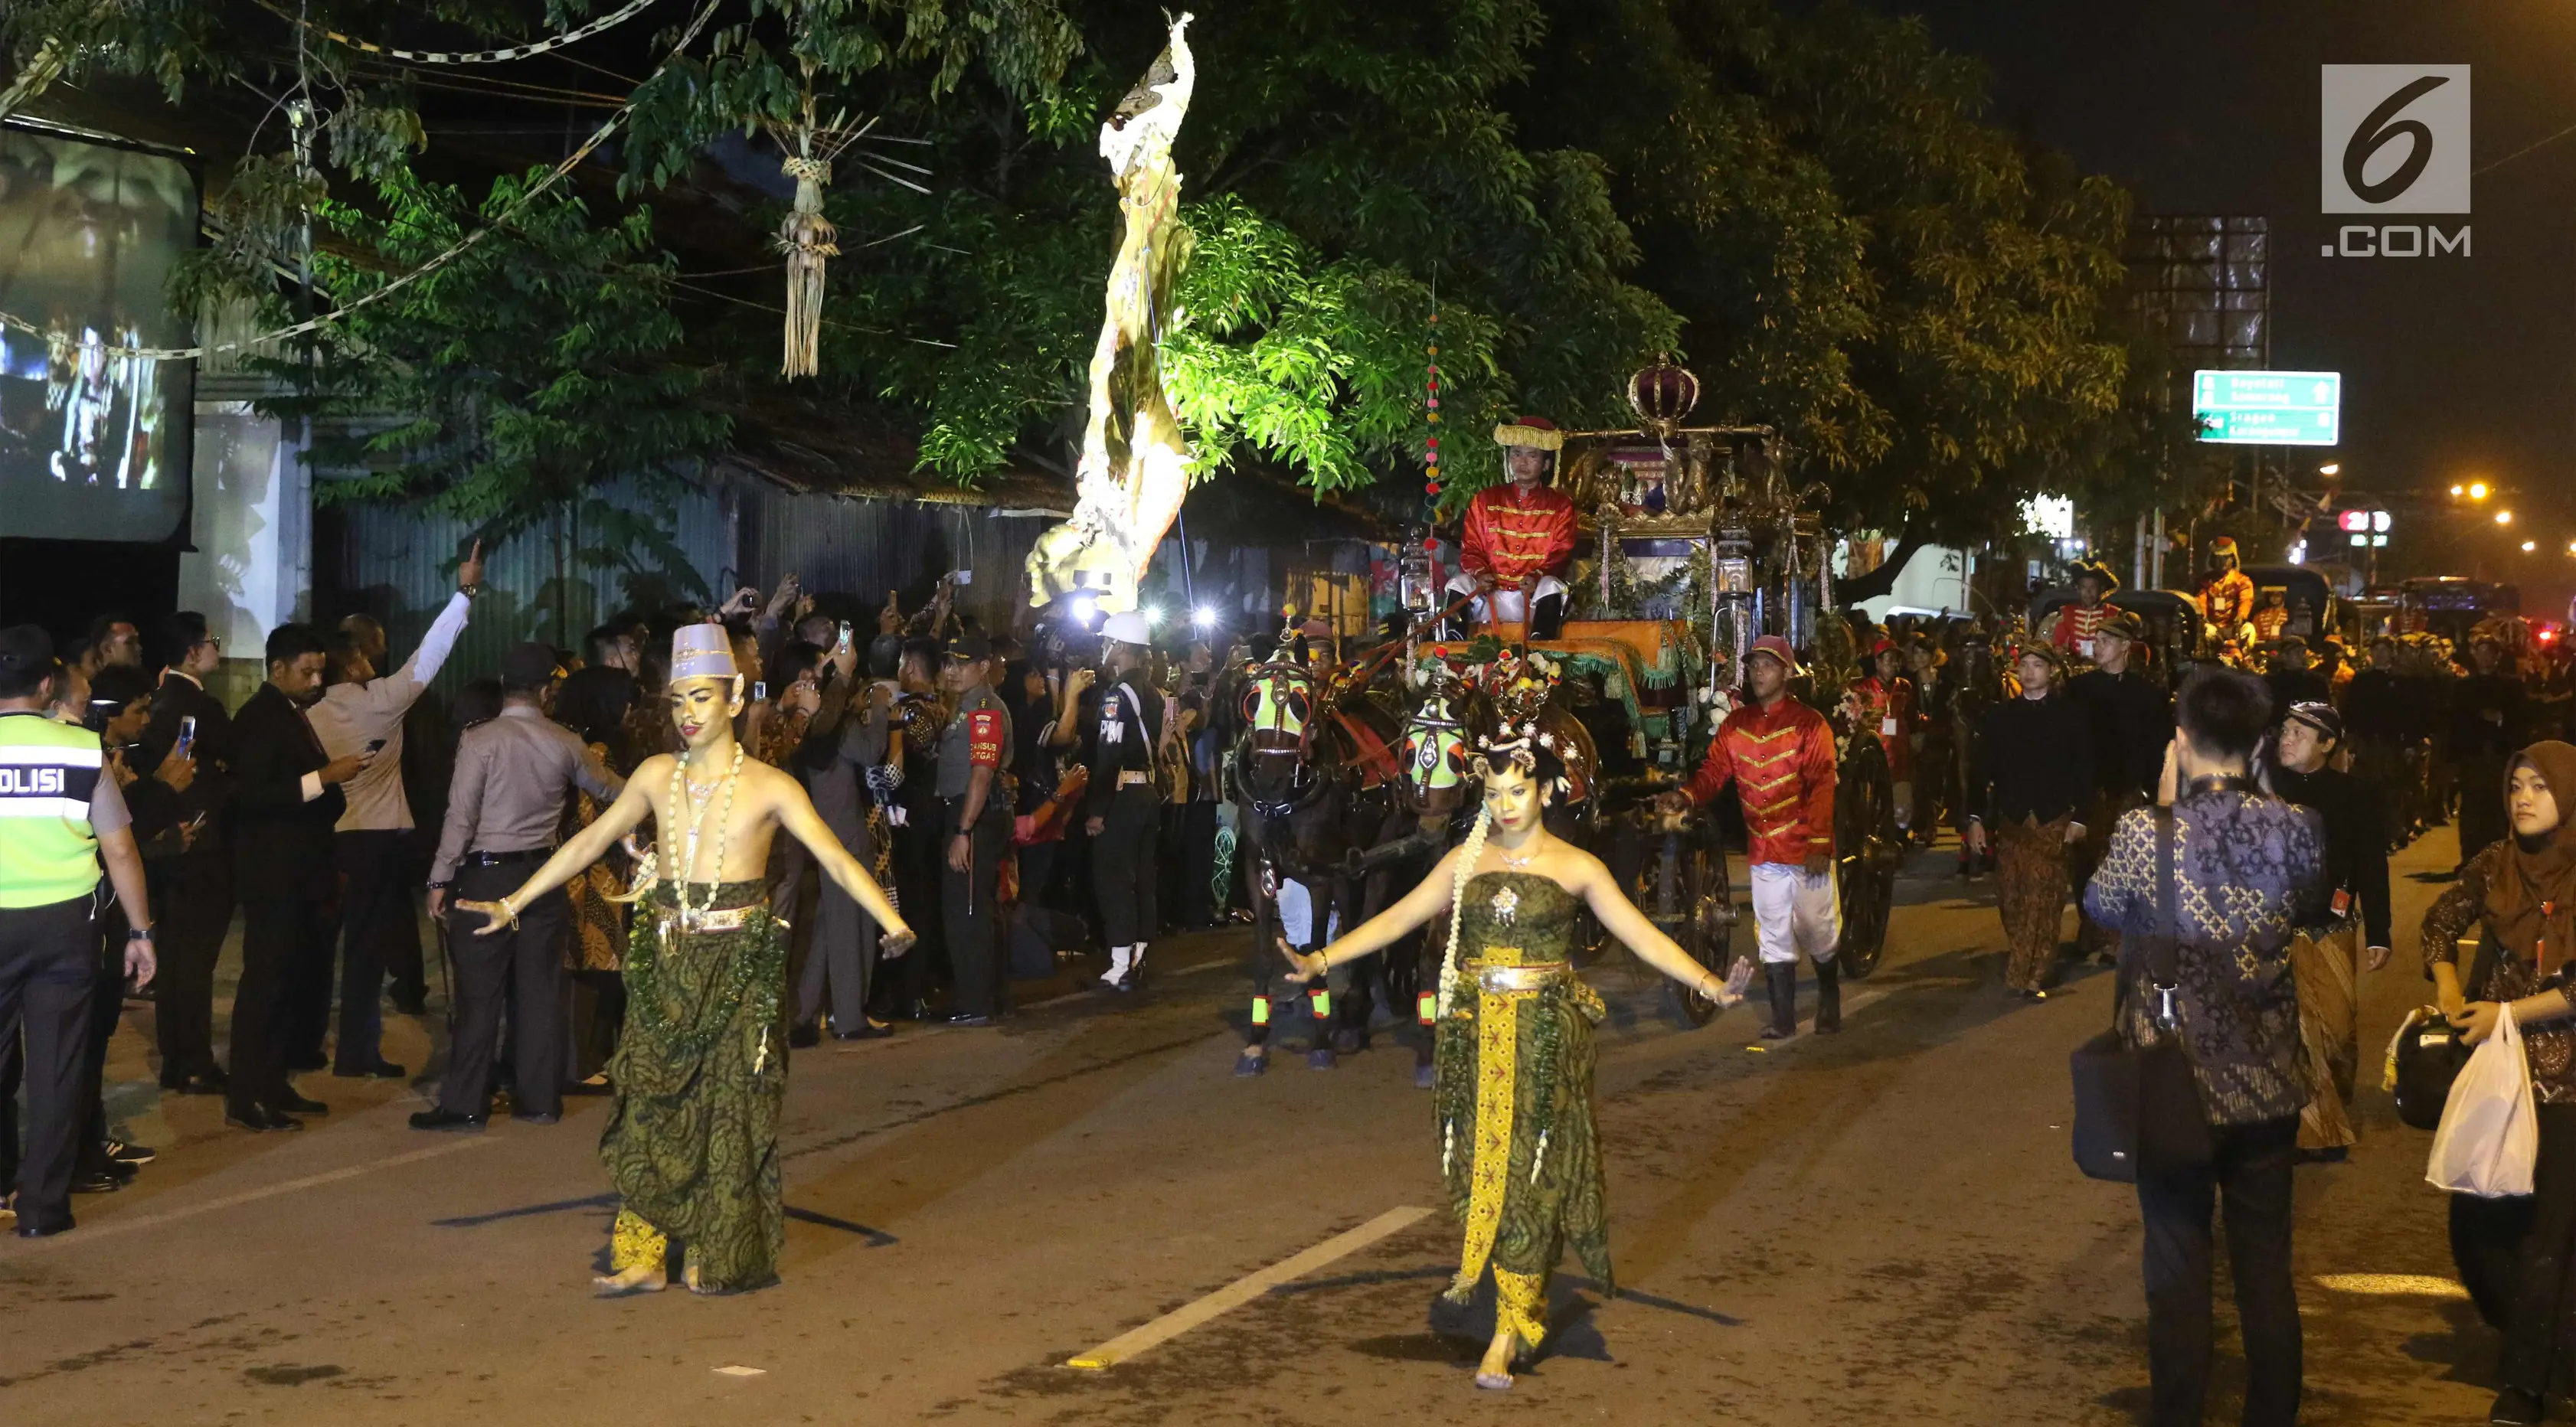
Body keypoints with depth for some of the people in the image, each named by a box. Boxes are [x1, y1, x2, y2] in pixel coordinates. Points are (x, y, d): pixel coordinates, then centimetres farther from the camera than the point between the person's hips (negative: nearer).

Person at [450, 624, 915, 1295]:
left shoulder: (769, 787, -4)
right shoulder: (657, 775, 7)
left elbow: (836, 858, -12)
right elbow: (590, 843, 13)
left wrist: (891, 922, -27)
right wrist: (512, 904, 12)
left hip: (738, 963, -3)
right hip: (665, 961, 3)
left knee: (728, 1108, 1)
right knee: (650, 1106, 2)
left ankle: (718, 1258, 13)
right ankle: (641, 1258, 8)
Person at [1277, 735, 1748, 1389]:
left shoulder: (1576, 867, -2)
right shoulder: (1466, 860, 5)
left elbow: (1641, 935, -5)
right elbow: (1397, 919, 5)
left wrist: (1708, 983, -17)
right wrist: (1320, 961, -4)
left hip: (1545, 1033, -2)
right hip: (1474, 1031, 2)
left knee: (1528, 1166, -1)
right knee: (1478, 1156, 6)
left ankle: (1512, 1326, 5)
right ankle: (1479, 1261, 33)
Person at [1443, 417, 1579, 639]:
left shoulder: (1560, 505, 9)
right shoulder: (1485, 500, 14)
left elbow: (1562, 552, 0)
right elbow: (1470, 548, 8)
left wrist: (1538, 576, -21)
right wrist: (1480, 573, -16)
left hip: (1536, 595, -2)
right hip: (1490, 596, 2)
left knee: (1553, 586, -34)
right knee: (1458, 583, -25)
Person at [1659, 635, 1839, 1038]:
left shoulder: (1809, 724, -6)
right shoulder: (1735, 725, 8)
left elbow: (1822, 787, -11)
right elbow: (1714, 770, 0)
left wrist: (1820, 844, -18)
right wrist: (1687, 796, -21)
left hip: (1806, 851, -4)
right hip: (1763, 852, 4)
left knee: (1818, 930, 7)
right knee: (1773, 938, 8)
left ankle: (1830, 1002, 30)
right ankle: (1783, 1018, 15)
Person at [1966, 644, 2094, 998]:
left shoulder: (2071, 714, 3)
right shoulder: (1999, 715, 9)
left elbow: (2085, 769, 2)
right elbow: (1980, 769, 7)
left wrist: (2079, 817, -4)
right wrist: (1975, 817, 0)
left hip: (2053, 821, -2)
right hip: (2010, 819, 2)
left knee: (2044, 898, -7)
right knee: (2011, 898, 0)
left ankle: (2033, 974, -1)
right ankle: (2026, 967, 15)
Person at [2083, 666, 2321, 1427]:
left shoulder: (2144, 831, -17)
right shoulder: (2296, 829, -9)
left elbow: (2099, 911, 2)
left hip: (2173, 1081, -2)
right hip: (2268, 1083, 2)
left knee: (2178, 1274, 8)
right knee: (2268, 1270, 14)